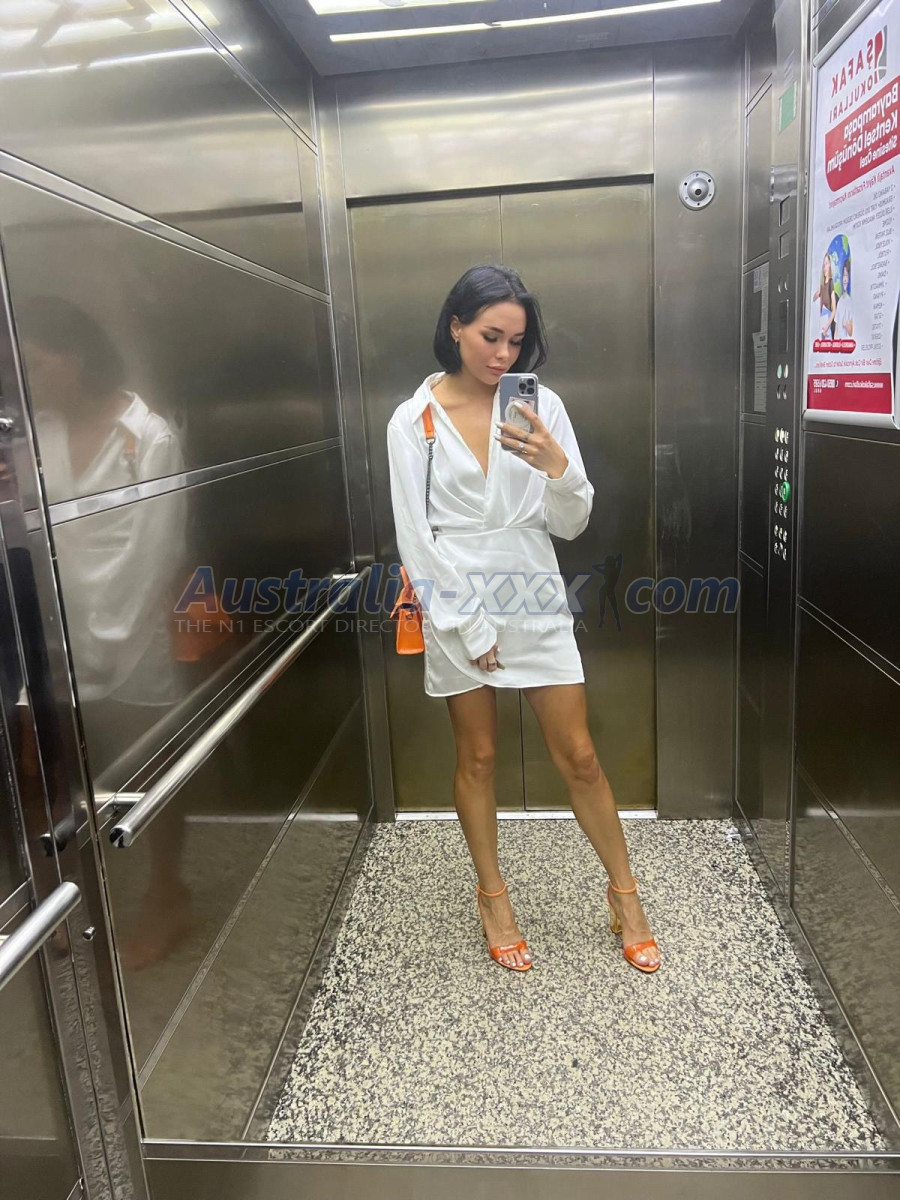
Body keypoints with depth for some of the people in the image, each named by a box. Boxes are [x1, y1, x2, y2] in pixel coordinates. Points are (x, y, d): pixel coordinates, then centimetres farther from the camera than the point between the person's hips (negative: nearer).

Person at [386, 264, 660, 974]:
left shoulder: (542, 405, -1)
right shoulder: (414, 421, -4)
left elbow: (570, 524, -1)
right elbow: (416, 537, -6)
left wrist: (557, 466, -21)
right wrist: (468, 625, -10)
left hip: (535, 600, 1)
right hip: (458, 608, -1)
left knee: (579, 759, 7)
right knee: (478, 759, 12)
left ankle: (625, 894, 28)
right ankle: (493, 897, 33)